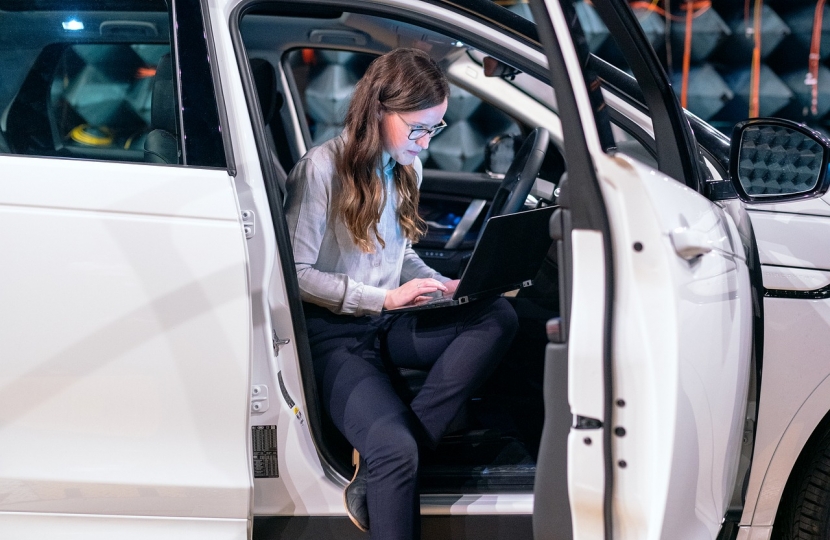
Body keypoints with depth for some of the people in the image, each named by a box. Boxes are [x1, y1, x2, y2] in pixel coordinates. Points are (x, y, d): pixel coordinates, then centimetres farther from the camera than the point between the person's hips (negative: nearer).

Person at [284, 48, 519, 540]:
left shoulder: (407, 167, 9)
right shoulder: (324, 168, -13)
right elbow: (296, 274, -14)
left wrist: (445, 287, -1)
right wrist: (386, 298, -18)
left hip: (387, 324, 7)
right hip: (333, 333, -7)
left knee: (498, 316, -20)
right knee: (396, 450, -31)